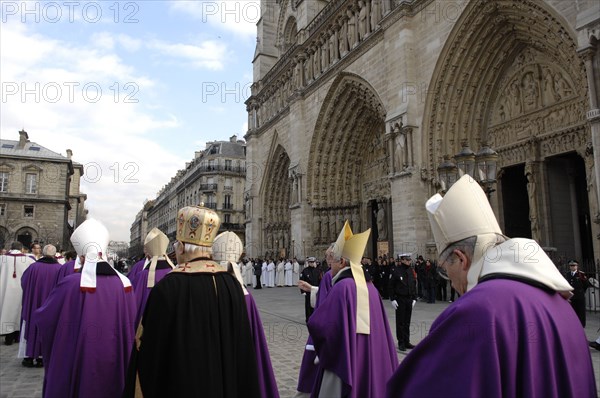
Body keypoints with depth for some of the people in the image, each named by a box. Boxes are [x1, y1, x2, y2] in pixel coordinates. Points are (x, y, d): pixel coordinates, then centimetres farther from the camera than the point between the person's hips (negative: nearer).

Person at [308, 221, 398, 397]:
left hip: (344, 361, -7)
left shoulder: (342, 286, -17)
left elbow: (316, 323, -20)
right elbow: (381, 328, 10)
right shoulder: (370, 287, 4)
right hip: (369, 361, 7)